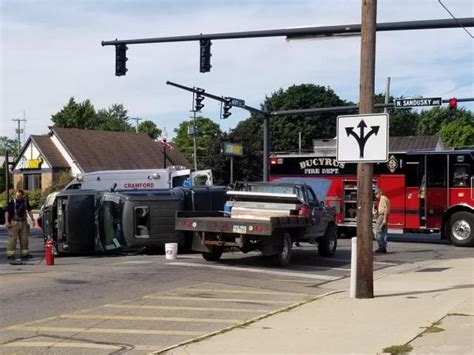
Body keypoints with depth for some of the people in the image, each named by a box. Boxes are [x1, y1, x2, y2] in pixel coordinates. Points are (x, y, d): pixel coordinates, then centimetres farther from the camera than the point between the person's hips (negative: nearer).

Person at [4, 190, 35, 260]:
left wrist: (32, 219, 12)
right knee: (12, 239, -6)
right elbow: (7, 212, -8)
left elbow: (29, 210, 16)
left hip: (23, 222, 5)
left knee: (24, 239, 9)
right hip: (14, 223, -5)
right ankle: (10, 254, -1)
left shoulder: (25, 201, 5)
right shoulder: (12, 202, -9)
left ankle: (24, 254, 18)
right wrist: (7, 221, -16)